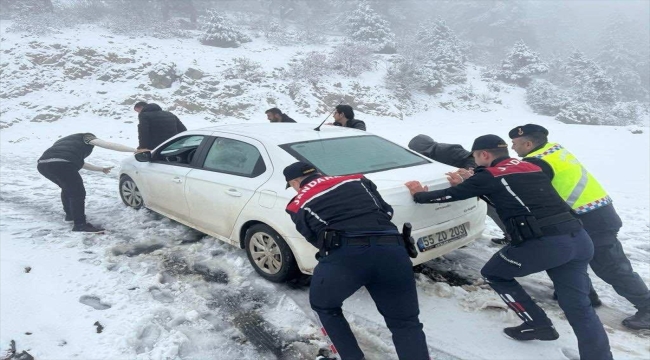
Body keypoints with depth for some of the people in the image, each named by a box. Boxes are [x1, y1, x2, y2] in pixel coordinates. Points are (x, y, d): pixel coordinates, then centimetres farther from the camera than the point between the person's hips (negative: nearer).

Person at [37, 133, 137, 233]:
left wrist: (101, 169, 55)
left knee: (67, 188, 29)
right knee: (78, 193, 2)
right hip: (61, 164, -8)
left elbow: (78, 162, 48)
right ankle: (80, 225, 2)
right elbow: (109, 145, 6)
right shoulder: (86, 137, 21)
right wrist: (135, 150, 1)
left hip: (43, 164, 8)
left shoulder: (65, 141, 42)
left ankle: (70, 214, 40)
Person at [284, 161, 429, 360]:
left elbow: (314, 238, 19)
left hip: (344, 255, -2)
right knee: (406, 324, 20)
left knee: (324, 307, 29)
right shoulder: (356, 180, 26)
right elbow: (387, 211, 26)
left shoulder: (299, 204, 20)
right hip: (392, 251, 3)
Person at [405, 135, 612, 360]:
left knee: (493, 274, 17)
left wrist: (420, 195, 26)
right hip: (579, 238, 7)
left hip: (544, 243, -7)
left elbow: (452, 195, 10)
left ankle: (537, 324, 21)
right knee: (578, 306, 13)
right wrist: (463, 184, 43)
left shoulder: (489, 175, 2)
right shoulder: (531, 168, 23)